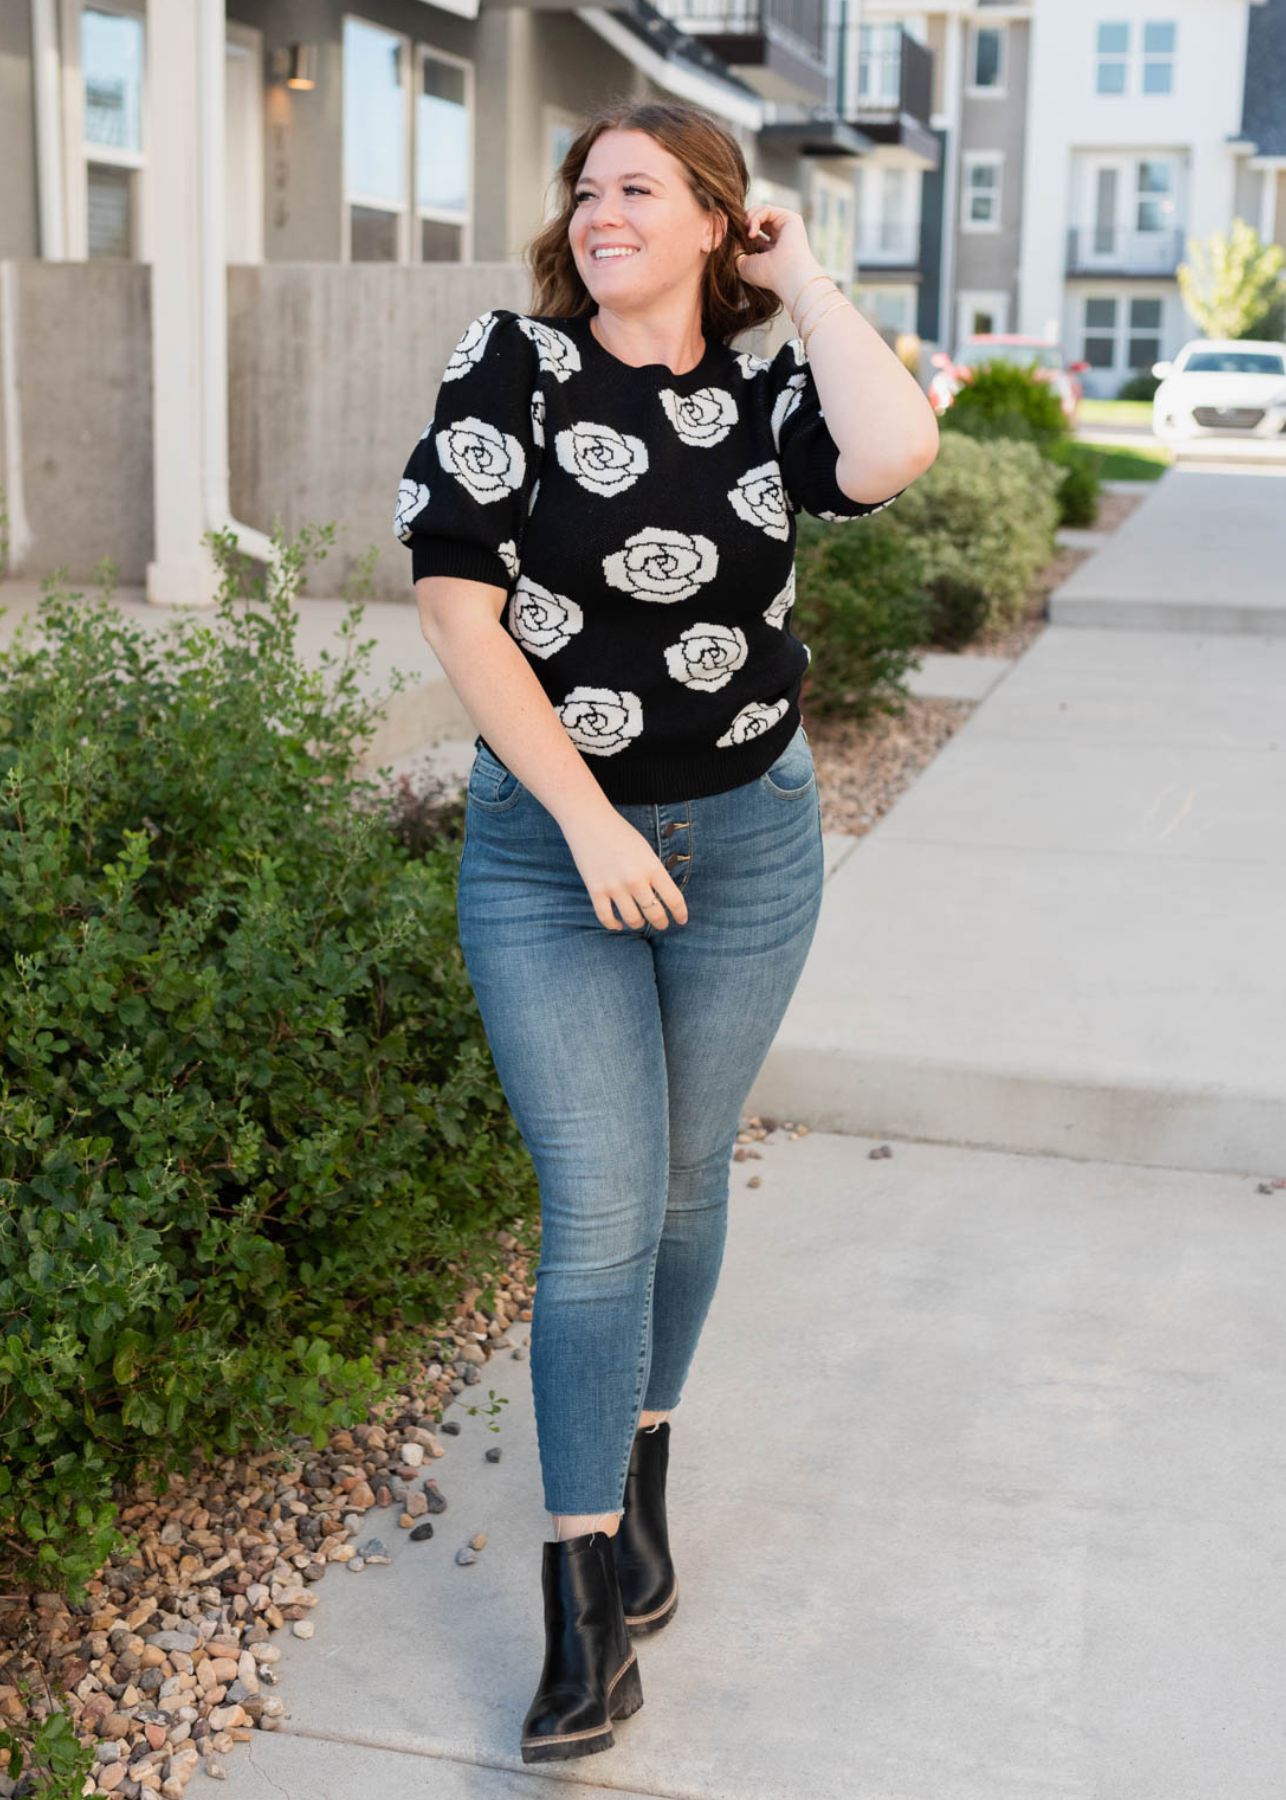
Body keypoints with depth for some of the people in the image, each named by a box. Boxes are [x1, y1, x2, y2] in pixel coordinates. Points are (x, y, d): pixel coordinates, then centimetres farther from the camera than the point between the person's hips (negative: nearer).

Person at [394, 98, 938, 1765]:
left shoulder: (765, 397, 0)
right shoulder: (514, 361, -6)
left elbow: (894, 451, -24)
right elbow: (457, 607, -11)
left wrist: (801, 275, -10)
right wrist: (591, 822, -16)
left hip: (747, 846, 3)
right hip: (545, 853, -2)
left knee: (687, 1177, 14)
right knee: (600, 1210, -6)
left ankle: (641, 1471, 37)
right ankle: (586, 1593, 7)